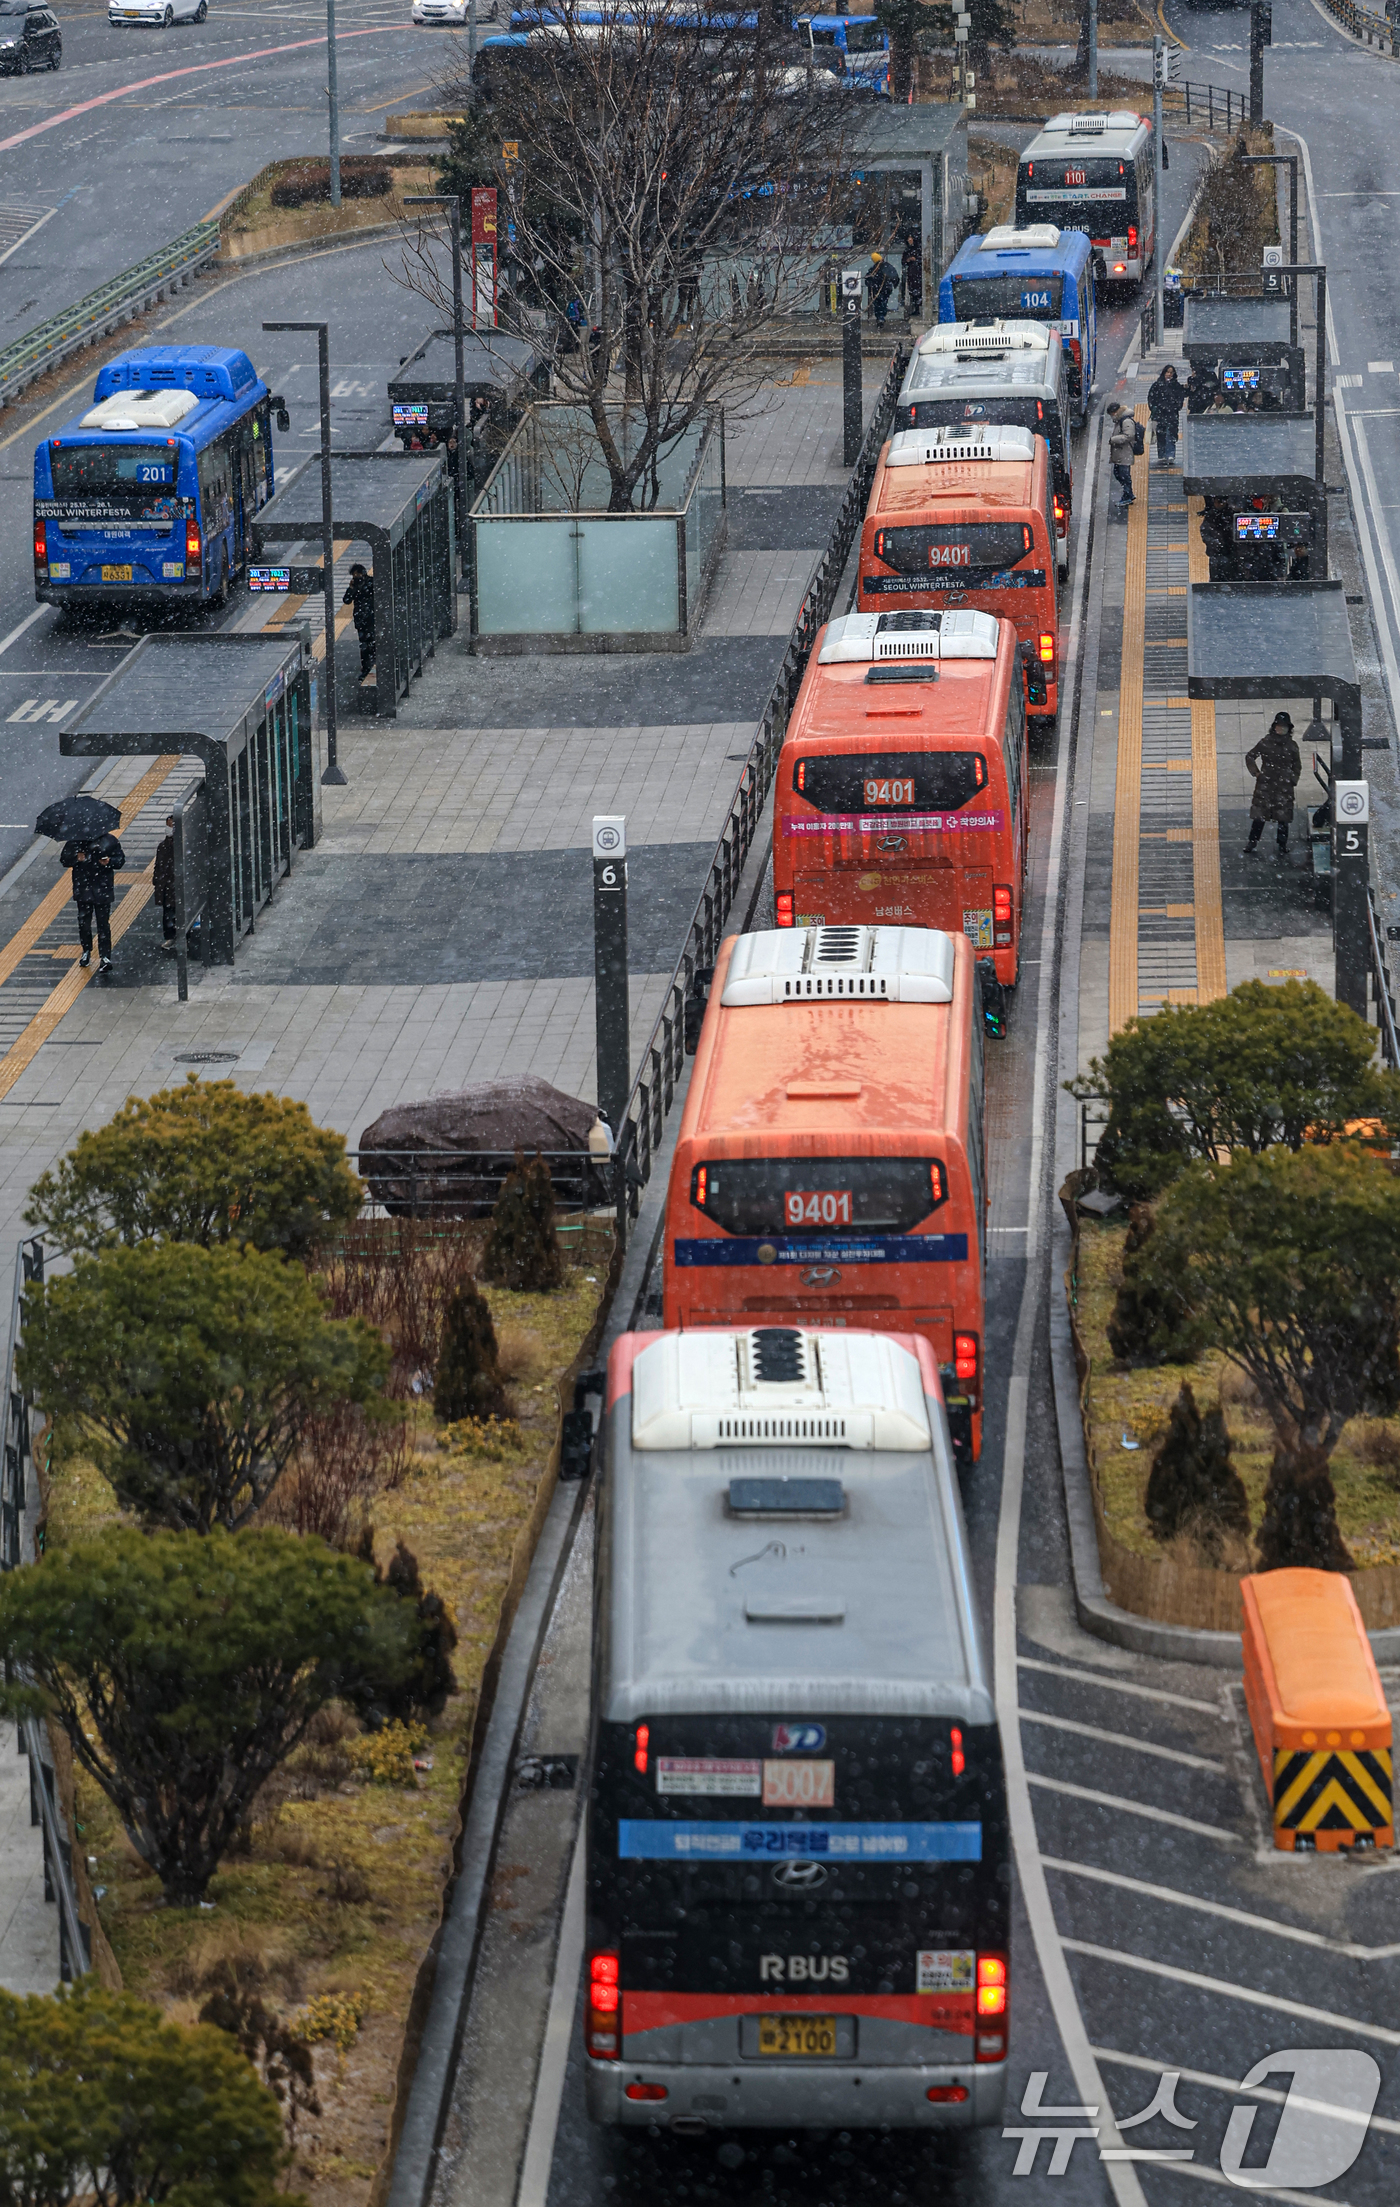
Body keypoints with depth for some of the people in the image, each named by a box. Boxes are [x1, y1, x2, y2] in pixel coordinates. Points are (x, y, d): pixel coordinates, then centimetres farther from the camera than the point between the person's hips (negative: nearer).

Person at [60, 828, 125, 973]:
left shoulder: (109, 841, 0)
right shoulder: (75, 841, 3)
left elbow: (120, 859, 6)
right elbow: (64, 859, 7)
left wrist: (109, 862, -16)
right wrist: (76, 859, -14)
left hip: (102, 889, -2)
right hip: (83, 889, 2)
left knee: (103, 923, -6)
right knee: (83, 922, 10)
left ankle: (105, 957, -7)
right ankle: (86, 952, 31)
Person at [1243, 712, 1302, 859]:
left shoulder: (1292, 746, 6)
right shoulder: (1266, 743, 2)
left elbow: (1297, 765, 18)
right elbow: (1250, 757, 11)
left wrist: (1293, 779, 7)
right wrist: (1256, 773, 3)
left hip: (1284, 786, 1)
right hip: (1265, 784, -1)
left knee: (1283, 818, 1)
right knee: (1259, 815, -1)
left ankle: (1282, 846, 9)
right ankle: (1252, 843, 6)